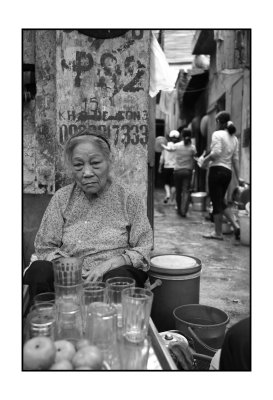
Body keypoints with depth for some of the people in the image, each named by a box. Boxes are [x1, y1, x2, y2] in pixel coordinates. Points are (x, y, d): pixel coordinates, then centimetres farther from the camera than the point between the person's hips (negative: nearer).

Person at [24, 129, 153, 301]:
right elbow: (45, 247, 6)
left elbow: (143, 250, 0)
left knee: (118, 277, -35)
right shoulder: (62, 198, 5)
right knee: (39, 271, -29)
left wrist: (109, 264, -17)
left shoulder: (129, 198, 0)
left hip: (112, 273, -1)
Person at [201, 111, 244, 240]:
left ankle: (218, 233, 10)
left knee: (217, 202, 1)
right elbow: (235, 159, 13)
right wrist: (238, 177, 13)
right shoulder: (234, 138, 14)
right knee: (221, 201, 18)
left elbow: (216, 152, -20)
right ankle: (235, 226, 8)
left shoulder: (217, 134, -7)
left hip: (217, 169, -7)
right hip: (228, 172, 7)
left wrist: (205, 160, -3)